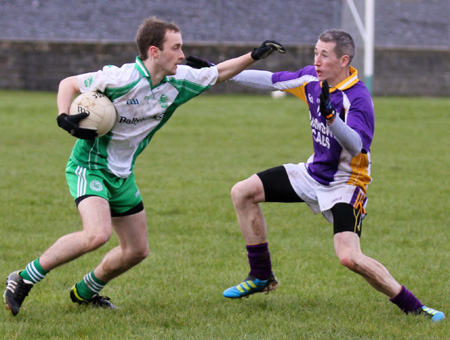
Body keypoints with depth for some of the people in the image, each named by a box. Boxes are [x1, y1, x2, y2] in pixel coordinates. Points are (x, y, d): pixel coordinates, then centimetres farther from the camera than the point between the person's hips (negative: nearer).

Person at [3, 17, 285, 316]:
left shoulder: (179, 81, -4)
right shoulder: (120, 79, -23)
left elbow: (218, 73, 14)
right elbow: (68, 84, -10)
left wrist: (254, 56, 6)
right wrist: (65, 118, -25)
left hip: (122, 175, 8)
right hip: (89, 166, -8)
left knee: (137, 250, 11)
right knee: (98, 234, -30)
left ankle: (85, 291, 34)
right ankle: (24, 279, -17)